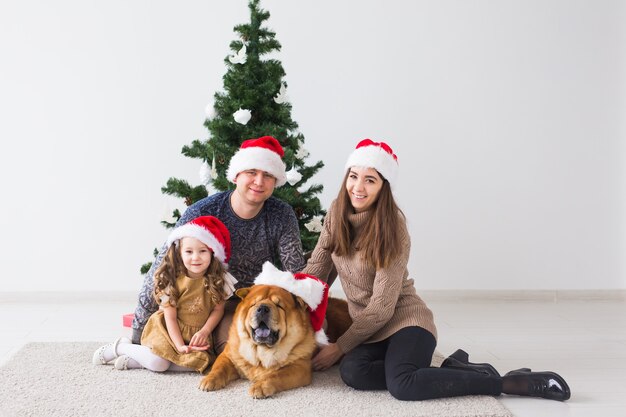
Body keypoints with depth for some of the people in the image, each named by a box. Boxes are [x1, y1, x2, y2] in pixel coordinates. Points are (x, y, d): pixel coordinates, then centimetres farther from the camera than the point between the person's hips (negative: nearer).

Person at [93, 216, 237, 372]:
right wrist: (179, 345, -20)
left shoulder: (217, 280, -9)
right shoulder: (172, 280, -14)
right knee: (157, 364, -26)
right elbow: (170, 317, -12)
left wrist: (204, 331, -16)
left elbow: (218, 309, -1)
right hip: (169, 329, -3)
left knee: (201, 362, -26)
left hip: (197, 333, 3)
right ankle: (119, 347, 4)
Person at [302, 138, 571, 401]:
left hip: (405, 319, -5)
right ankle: (453, 368, -8)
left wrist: (339, 347, -15)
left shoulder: (392, 227, -16)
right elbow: (314, 270, 8)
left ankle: (509, 382, -16)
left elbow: (382, 306, -18)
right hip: (366, 326, 6)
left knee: (402, 385, -35)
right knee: (352, 373, -28)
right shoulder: (336, 214, 0)